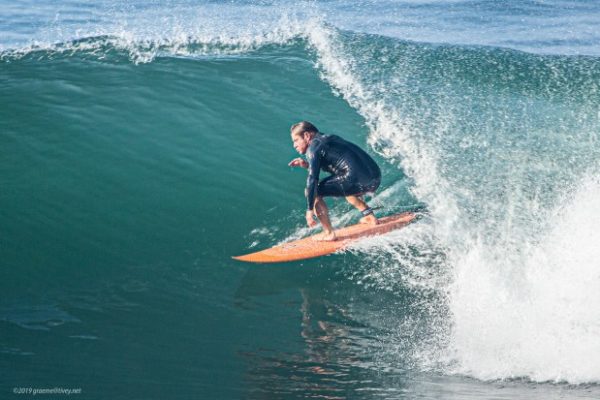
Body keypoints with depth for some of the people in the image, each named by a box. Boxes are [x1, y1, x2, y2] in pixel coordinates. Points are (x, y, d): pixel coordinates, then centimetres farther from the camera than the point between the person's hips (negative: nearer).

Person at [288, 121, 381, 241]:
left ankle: (329, 234, 2)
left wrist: (310, 210, -6)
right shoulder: (329, 138, 25)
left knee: (312, 191, 0)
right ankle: (369, 215, 29)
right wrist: (307, 165, 25)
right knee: (343, 184, 39)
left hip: (359, 180, -9)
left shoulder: (314, 147, 0)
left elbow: (313, 179, -8)